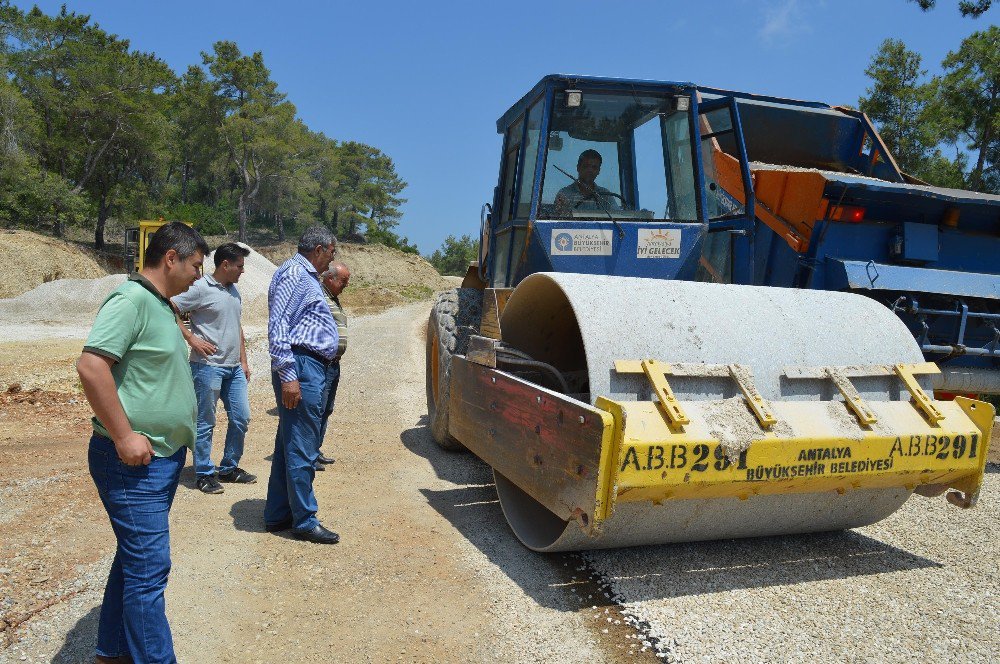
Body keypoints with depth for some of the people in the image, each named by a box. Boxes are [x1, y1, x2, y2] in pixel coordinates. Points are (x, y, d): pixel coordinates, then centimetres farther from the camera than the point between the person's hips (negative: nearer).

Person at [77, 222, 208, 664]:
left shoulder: (160, 305, 14)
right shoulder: (131, 299, -17)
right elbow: (90, 365, -27)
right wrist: (124, 436, -24)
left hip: (164, 458, 10)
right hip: (134, 462, -10)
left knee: (135, 559, 20)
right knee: (149, 569, -3)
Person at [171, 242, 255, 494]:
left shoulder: (234, 291, 14)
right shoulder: (200, 288, -10)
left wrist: (243, 361, 18)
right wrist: (191, 339, -15)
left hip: (234, 368, 8)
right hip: (208, 366, -8)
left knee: (241, 418, 11)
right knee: (205, 423, 3)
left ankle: (229, 468, 26)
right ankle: (204, 474, 15)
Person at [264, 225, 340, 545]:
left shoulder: (306, 276, 20)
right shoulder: (294, 274, -11)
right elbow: (277, 327, -19)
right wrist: (288, 375, -22)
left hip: (314, 368, 11)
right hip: (302, 369, -11)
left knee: (289, 446, 15)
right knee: (301, 450, -3)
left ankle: (277, 515, 25)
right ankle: (305, 521, 6)